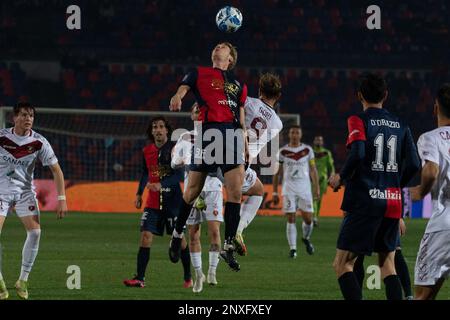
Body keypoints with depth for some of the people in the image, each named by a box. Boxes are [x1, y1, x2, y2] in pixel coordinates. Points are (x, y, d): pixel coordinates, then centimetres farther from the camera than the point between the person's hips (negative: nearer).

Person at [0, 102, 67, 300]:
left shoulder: (39, 142, -9)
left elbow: (56, 170, -3)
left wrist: (62, 200, -9)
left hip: (25, 190, 2)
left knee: (35, 232, -13)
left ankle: (23, 280, 0)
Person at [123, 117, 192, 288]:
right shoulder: (147, 151, 7)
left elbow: (179, 175, -15)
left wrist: (161, 184, -28)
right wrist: (139, 193, 14)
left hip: (173, 201, -3)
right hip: (153, 202, 4)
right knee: (145, 236, -9)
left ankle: (188, 277, 20)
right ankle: (139, 279, -11)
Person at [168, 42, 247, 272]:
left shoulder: (239, 86, 26)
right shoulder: (199, 73, 15)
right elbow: (183, 88, -3)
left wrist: (244, 145, 13)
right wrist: (177, 98, -27)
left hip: (232, 136, 3)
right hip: (207, 131, -3)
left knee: (235, 191, -9)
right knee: (193, 191, 3)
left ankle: (228, 246, -5)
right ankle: (177, 234, 24)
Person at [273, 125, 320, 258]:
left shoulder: (307, 150, 4)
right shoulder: (282, 151, 2)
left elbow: (313, 170, 8)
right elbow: (277, 173, 7)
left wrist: (316, 188, 2)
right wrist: (275, 192, 5)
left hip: (305, 189, 1)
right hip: (289, 190, -1)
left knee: (308, 219, -1)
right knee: (291, 219, -7)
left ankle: (306, 238, 29)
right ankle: (293, 248, -2)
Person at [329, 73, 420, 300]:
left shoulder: (359, 120, -4)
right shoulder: (400, 125, 10)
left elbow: (357, 154, -19)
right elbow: (413, 164, 5)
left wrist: (341, 178, -3)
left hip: (364, 199, -5)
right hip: (393, 202, 5)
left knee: (342, 264, -1)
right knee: (387, 264, 14)